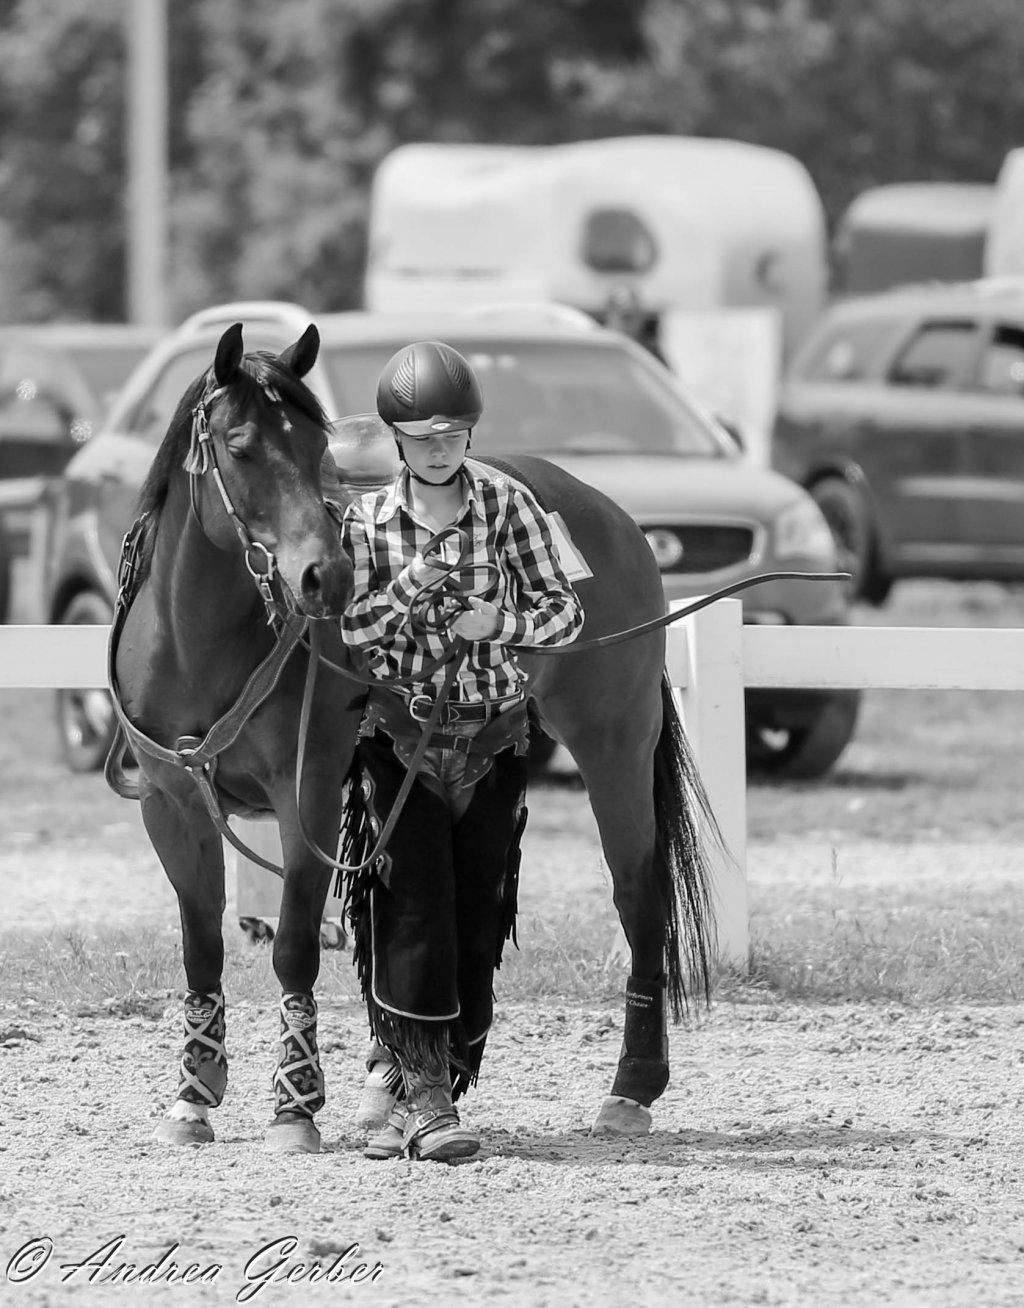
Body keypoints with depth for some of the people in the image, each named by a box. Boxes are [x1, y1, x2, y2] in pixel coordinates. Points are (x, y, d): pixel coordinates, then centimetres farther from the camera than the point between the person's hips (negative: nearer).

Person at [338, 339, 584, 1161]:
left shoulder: (507, 506, -1)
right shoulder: (368, 521, -1)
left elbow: (566, 613, -2)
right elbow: (342, 632, -4)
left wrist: (502, 620, -20)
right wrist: (404, 593, -20)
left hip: (493, 740, 2)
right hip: (400, 735, -2)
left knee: (477, 926, 2)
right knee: (413, 912, -13)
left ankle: (396, 1072, 15)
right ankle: (429, 1102, -15)